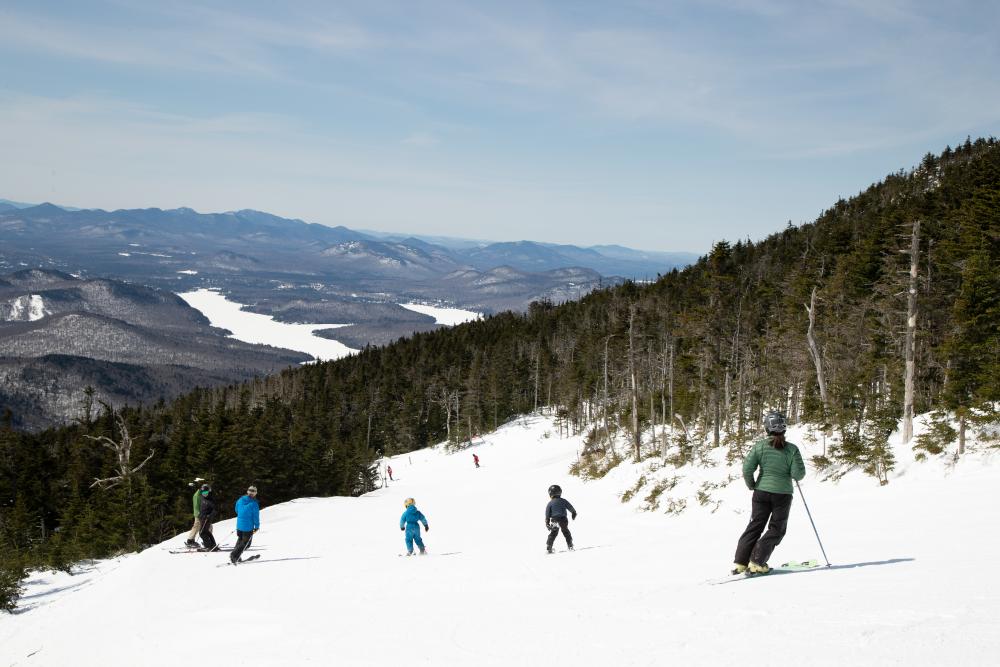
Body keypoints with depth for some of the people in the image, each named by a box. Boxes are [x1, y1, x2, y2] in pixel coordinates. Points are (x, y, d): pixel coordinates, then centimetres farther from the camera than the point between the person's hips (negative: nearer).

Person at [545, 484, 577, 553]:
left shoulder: (550, 503, 0)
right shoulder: (563, 501, 2)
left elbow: (547, 515, -1)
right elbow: (571, 508, 9)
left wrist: (547, 523, 3)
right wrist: (574, 513, 27)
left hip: (554, 520, -1)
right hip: (563, 520, 1)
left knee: (553, 534, 10)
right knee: (566, 533, 17)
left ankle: (548, 548, 2)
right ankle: (570, 546, 15)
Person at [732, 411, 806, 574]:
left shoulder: (759, 446, -6)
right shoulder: (792, 449, -9)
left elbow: (747, 468, -9)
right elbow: (799, 474, -11)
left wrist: (751, 486, 8)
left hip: (762, 491, 2)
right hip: (783, 493, -2)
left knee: (755, 526, 12)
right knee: (777, 529, 10)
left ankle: (740, 563, 6)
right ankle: (757, 562, -2)